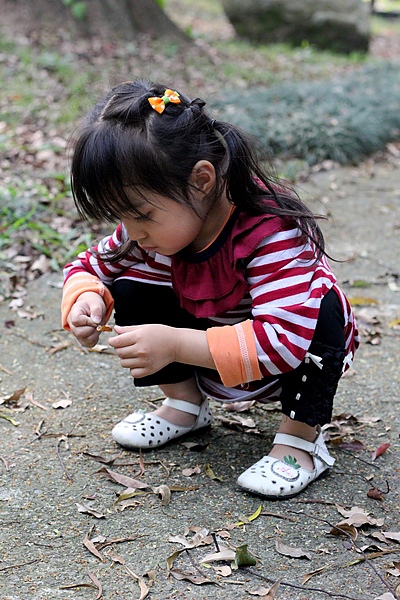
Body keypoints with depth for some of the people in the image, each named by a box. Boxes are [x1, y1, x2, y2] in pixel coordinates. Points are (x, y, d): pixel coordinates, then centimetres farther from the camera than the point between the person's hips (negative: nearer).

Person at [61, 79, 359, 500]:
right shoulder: (155, 225, -18)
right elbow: (91, 266, -2)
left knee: (321, 310, -36)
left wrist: (176, 345, -50)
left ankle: (301, 438, -17)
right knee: (130, 292, -13)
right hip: (213, 363, 5)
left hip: (299, 355, -4)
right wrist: (86, 299, -28)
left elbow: (284, 339, -46)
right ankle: (185, 403, 5)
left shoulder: (271, 230, -36)